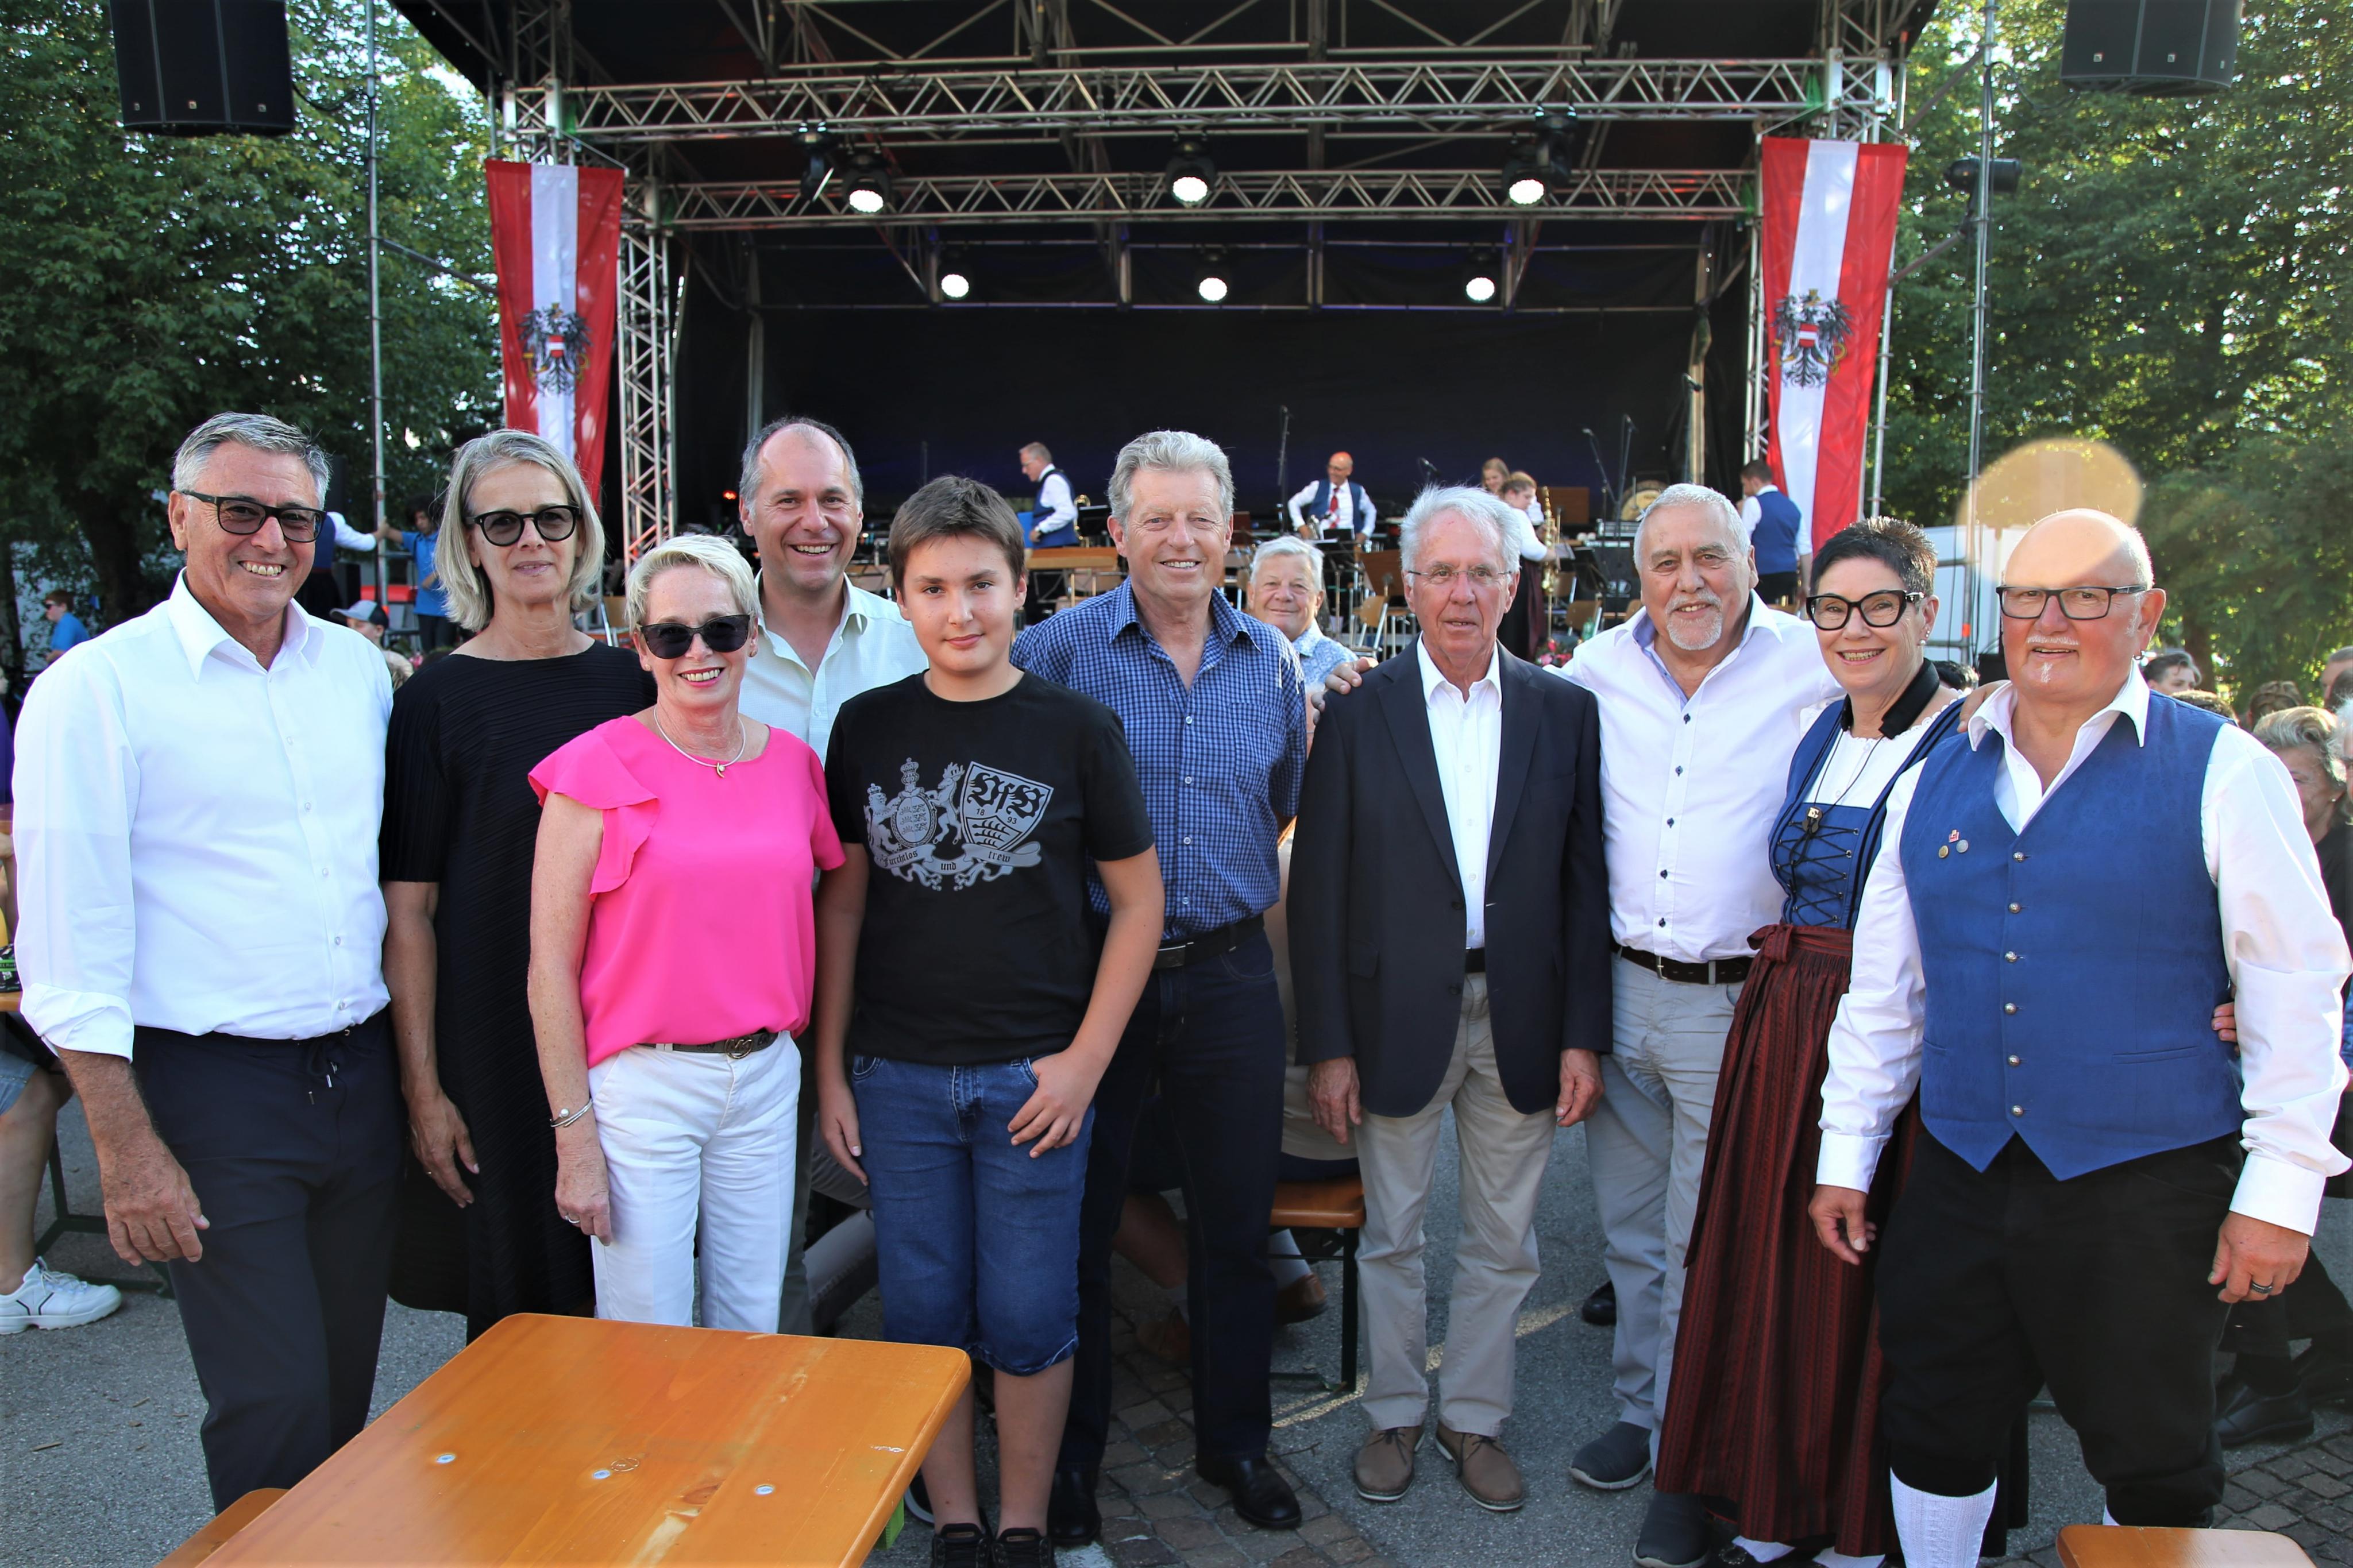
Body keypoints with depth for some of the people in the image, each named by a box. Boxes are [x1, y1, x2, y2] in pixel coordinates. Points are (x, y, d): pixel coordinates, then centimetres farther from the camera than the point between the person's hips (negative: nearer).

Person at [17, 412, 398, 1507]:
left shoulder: (357, 669, 8)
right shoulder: (97, 689, -7)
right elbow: (70, 945, -10)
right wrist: (127, 1149, -13)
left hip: (360, 1076, 5)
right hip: (212, 1093, -5)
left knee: (346, 1386, 16)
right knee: (273, 1409, -1)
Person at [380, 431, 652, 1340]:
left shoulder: (631, 680, 4)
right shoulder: (439, 699, -5)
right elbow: (408, 908, -6)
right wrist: (423, 1087, -9)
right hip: (495, 1046, -3)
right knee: (518, 1303, 9)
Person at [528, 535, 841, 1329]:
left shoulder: (792, 763, 5)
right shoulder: (598, 767, -9)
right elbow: (552, 965, -8)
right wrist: (574, 1134, -10)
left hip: (766, 1078, 4)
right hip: (641, 1084, -4)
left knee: (752, 1329, 15)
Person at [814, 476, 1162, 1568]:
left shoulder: (1076, 729, -4)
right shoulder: (867, 728, 2)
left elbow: (1138, 902, -1)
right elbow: (842, 903, 7)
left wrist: (1085, 1060, -7)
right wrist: (830, 1069, 4)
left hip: (1033, 1075, -2)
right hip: (898, 1076, 2)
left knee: (1029, 1321, 8)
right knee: (923, 1315, 12)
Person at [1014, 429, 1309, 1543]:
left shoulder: (1271, 660, 6)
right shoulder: (1060, 650, -6)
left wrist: (1242, 885, 8)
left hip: (1230, 977, 3)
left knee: (1236, 1224, 13)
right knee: (1077, 1227, 9)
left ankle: (1235, 1441, 34)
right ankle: (1069, 1458, 29)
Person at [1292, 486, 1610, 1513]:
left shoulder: (1564, 712, 0)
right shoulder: (1358, 710, -5)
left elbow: (1585, 882, 1)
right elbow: (1317, 887, -5)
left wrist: (1584, 1035, -3)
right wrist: (1326, 1045, -8)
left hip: (1522, 1021, 2)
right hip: (1398, 1015, -1)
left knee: (1503, 1241, 14)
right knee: (1392, 1234, 13)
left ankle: (1474, 1418, 33)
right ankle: (1396, 1412, 34)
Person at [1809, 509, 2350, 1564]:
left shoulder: (2222, 772, -4)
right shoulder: (1935, 783, 7)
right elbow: (1880, 990, 11)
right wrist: (1845, 1155, 10)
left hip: (2146, 1189, -3)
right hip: (1958, 1182, 4)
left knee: (2155, 1474, 12)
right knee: (1936, 1438, 14)